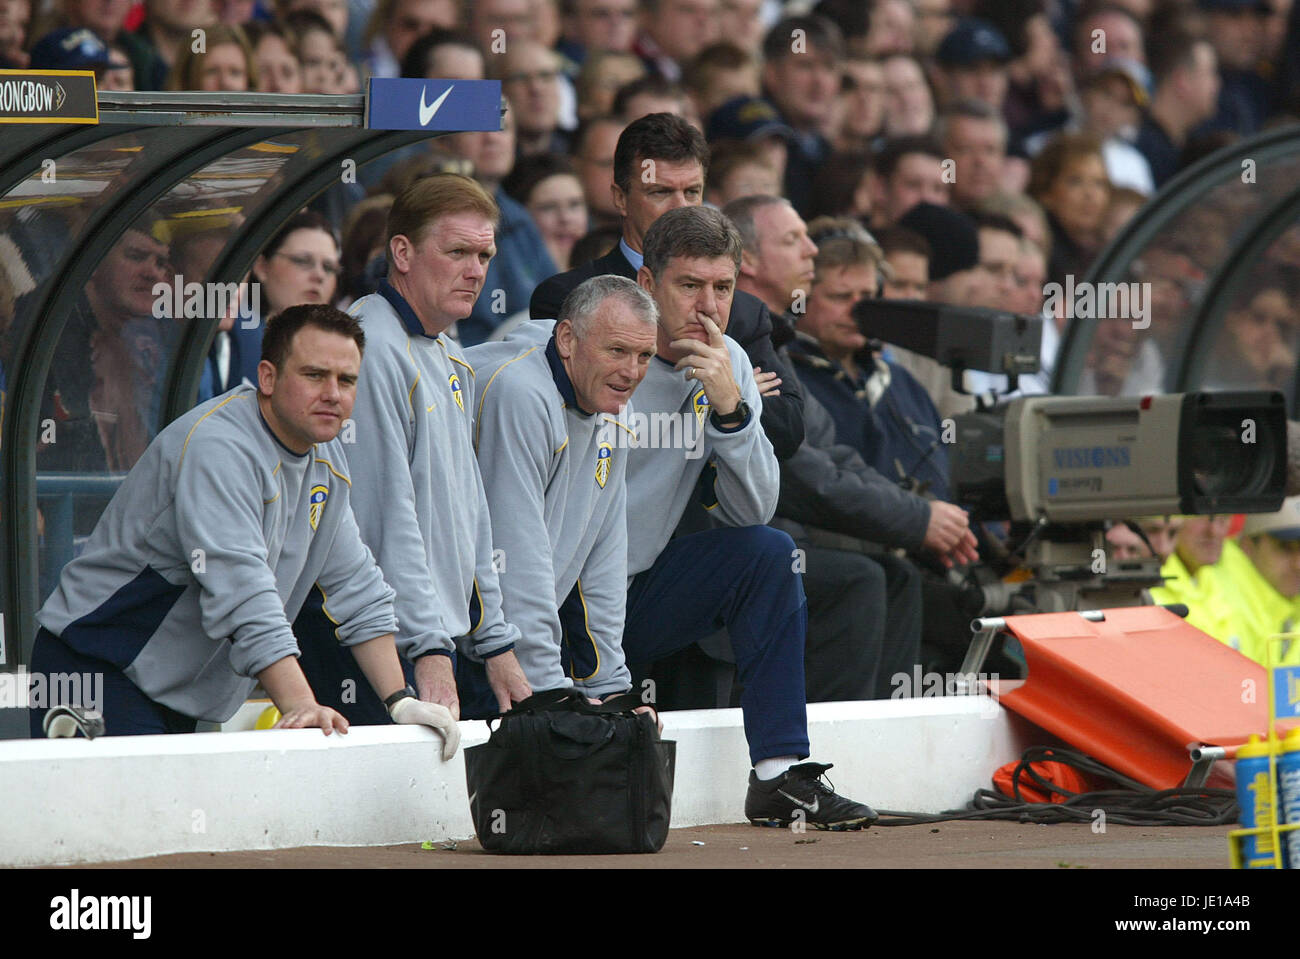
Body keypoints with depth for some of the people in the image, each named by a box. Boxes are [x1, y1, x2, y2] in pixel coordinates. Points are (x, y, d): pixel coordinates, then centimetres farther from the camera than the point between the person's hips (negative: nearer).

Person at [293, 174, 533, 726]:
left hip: (439, 645, 9)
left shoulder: (451, 364, 19)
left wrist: (495, 646, 21)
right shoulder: (373, 349, -12)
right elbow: (388, 518, -18)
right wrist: (429, 649, -21)